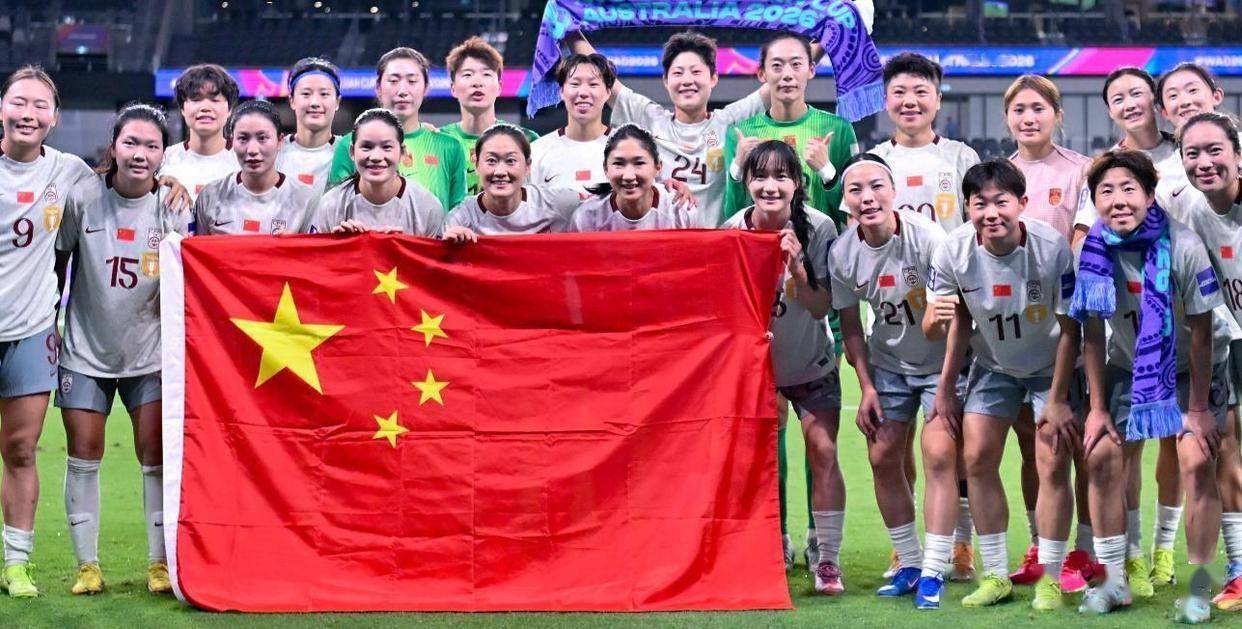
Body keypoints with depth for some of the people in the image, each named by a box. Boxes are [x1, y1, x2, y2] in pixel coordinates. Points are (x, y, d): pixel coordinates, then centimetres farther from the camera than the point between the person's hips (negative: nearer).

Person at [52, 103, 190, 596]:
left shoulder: (174, 207, -5)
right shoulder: (82, 197, -8)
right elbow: (58, 260, 3)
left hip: (149, 352, 0)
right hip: (85, 349, 0)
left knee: (157, 458, -2)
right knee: (83, 456, 1)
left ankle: (160, 563, 8)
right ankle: (87, 565, 9)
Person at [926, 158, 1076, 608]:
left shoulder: (1053, 248, -28)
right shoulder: (954, 251, -18)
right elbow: (959, 319, 1)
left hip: (1053, 365, -3)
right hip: (994, 364, 4)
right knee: (976, 457, -3)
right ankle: (995, 576, 9)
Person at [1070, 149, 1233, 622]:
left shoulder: (1183, 247, -27)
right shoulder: (1092, 252, -18)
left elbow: (1201, 332, -19)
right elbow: (1092, 333, -7)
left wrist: (1198, 410, -16)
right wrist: (1098, 407, -7)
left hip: (1192, 368, -3)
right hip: (1129, 367, 3)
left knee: (1197, 463, -16)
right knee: (1102, 459, -6)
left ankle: (1198, 588, -4)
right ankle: (1114, 581, 8)